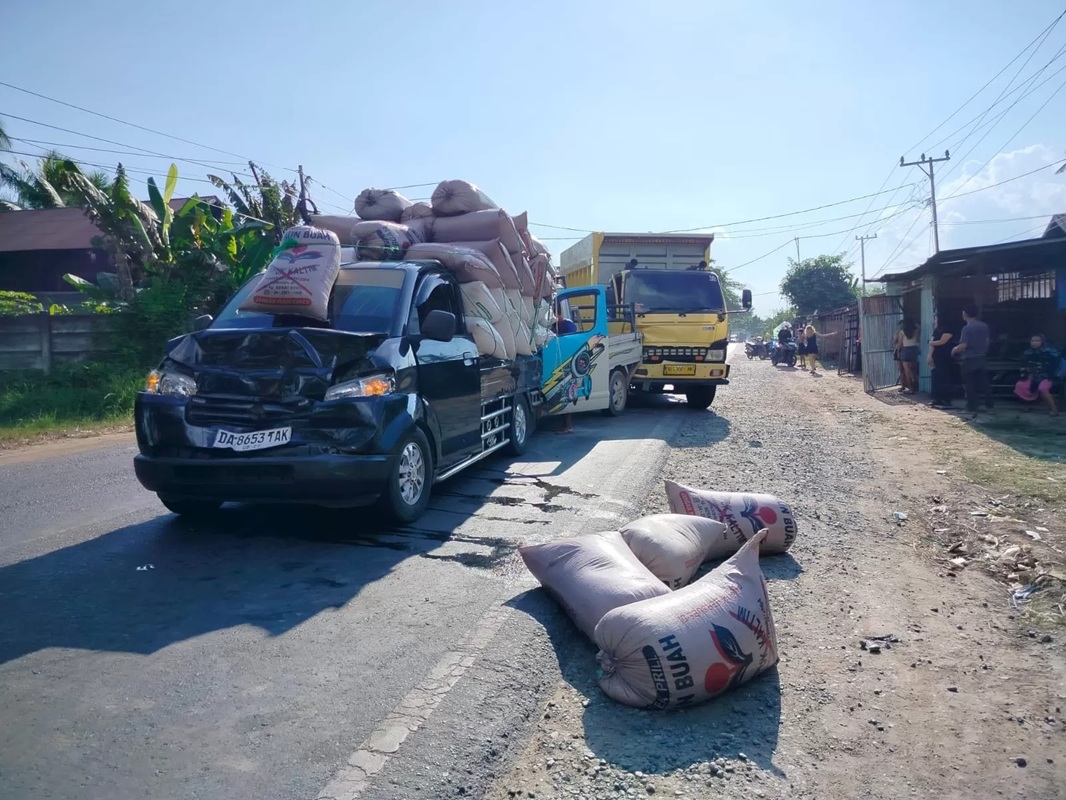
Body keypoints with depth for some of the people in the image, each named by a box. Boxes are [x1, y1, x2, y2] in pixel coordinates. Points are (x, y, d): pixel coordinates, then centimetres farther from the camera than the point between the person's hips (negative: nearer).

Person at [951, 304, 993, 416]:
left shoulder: (966, 328, -16)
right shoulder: (984, 326, 5)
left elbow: (963, 345, -20)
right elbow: (986, 342, 13)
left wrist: (954, 349, -2)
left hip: (969, 360, -6)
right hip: (982, 358, 6)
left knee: (970, 385, 0)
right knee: (984, 382, 13)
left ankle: (972, 408, 2)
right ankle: (989, 405, 18)